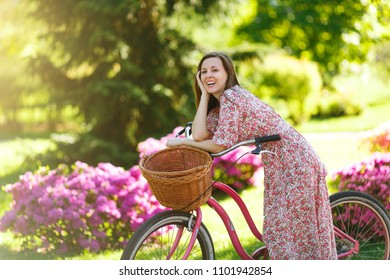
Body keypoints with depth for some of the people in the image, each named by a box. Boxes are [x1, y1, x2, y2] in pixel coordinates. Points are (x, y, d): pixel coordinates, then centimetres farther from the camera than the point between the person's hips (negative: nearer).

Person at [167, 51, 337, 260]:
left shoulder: (231, 96, -17)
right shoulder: (220, 105, 11)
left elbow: (220, 145, -18)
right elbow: (199, 134, -5)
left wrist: (182, 142, -7)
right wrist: (204, 94, -1)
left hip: (294, 162, -10)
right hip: (278, 164, 10)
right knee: (282, 229, 15)